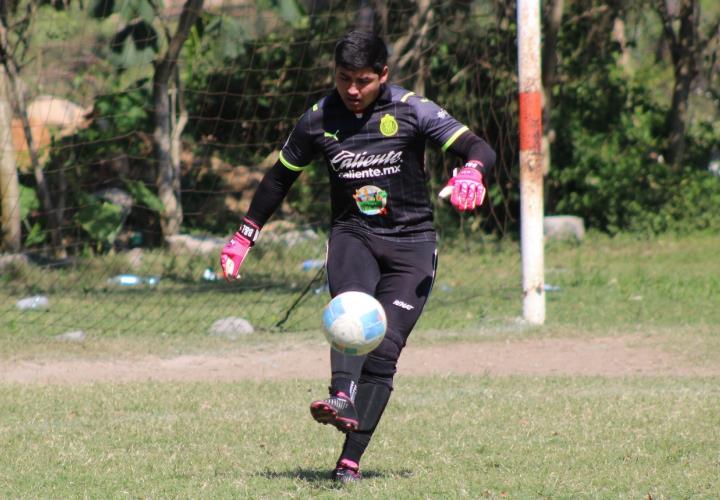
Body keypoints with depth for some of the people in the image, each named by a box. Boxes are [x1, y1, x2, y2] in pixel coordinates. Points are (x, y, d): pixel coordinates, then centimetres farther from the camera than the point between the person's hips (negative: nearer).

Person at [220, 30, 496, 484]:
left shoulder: (412, 111, -6)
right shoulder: (319, 120, 3)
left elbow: (480, 149, -12)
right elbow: (280, 178, 17)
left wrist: (470, 174, -35)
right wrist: (244, 238, 18)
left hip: (411, 243, -1)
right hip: (352, 235, 1)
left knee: (383, 351, -13)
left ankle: (351, 459, -14)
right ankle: (342, 399, -54)